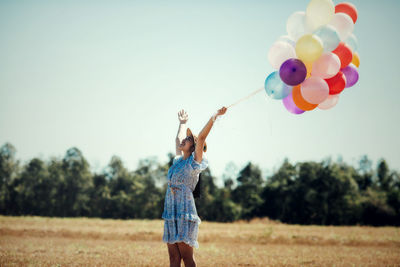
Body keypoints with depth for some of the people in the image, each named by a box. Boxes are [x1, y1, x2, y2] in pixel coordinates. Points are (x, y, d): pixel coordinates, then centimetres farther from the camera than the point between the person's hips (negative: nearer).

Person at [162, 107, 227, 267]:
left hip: (185, 213, -7)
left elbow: (201, 137, -12)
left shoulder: (194, 162, -2)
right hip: (171, 213, 7)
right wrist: (183, 123, 45)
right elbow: (178, 138, 32)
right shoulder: (178, 160, 16)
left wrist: (214, 117, -14)